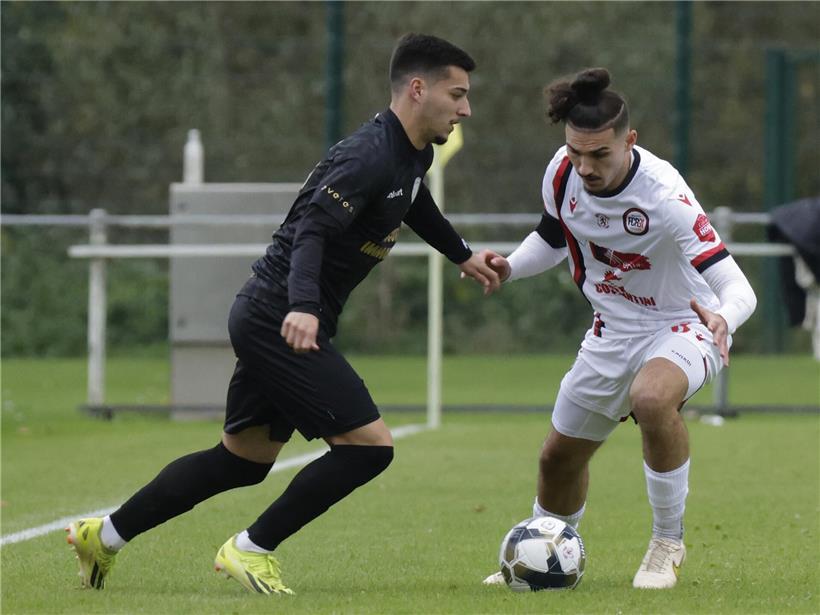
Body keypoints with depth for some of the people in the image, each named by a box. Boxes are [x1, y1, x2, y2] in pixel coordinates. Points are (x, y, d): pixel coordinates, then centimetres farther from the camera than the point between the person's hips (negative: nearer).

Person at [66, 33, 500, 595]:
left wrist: (462, 254, 47)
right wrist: (304, 307, -47)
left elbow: (415, 202, 35)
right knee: (369, 444, -14)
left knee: (244, 459, 18)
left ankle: (105, 535, 26)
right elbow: (312, 228, -32)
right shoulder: (370, 156, -20)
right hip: (281, 321, -10)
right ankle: (252, 550, -3)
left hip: (268, 318, 10)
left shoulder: (412, 156, 10)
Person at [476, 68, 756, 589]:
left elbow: (738, 287, -36)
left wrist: (723, 317, -59)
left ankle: (668, 544, -18)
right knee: (560, 457, 14)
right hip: (614, 331, 6)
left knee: (651, 397, -39)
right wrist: (509, 268, -10)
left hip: (683, 327, -6)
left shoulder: (663, 196, -32)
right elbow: (554, 238, 9)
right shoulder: (563, 174, -14)